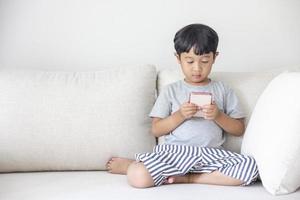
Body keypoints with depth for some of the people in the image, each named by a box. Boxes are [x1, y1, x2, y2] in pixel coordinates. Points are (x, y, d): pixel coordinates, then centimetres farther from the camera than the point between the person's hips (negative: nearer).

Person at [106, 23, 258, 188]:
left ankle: (185, 178, -14)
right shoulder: (171, 90, 12)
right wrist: (179, 115, -9)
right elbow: (156, 130, 7)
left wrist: (218, 116, -7)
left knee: (250, 167, -28)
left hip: (211, 154, 2)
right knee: (137, 176, -30)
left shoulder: (223, 90, 14)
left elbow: (239, 129, 11)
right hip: (174, 153, -1)